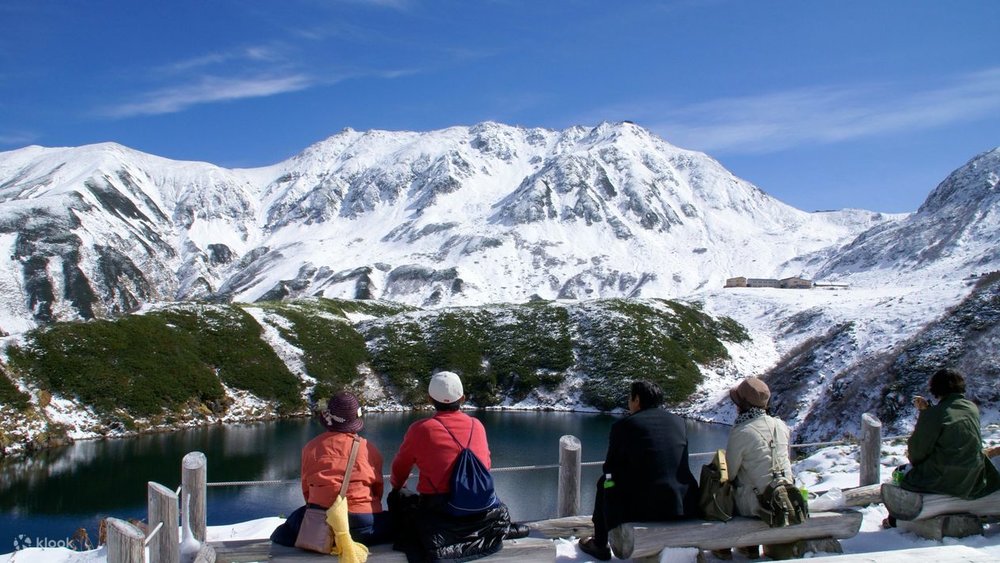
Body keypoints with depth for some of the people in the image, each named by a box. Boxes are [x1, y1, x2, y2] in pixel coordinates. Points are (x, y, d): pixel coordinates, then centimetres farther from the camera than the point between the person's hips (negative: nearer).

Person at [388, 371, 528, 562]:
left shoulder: (420, 429, -6)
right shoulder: (477, 426, 3)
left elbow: (399, 471, 9)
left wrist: (396, 487, 32)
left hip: (437, 513, -3)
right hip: (480, 513, 4)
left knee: (398, 497, 22)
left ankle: (414, 539, 11)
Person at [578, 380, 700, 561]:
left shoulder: (623, 425, -4)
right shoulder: (679, 422, 9)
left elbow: (610, 467, 7)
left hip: (644, 509, -4)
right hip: (685, 508, 4)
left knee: (605, 483, 23)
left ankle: (599, 545, 34)